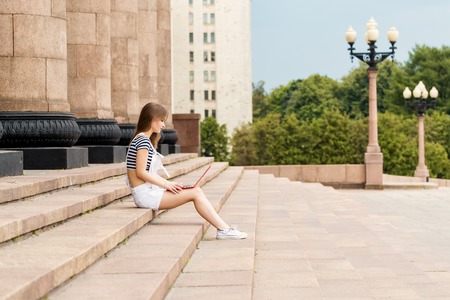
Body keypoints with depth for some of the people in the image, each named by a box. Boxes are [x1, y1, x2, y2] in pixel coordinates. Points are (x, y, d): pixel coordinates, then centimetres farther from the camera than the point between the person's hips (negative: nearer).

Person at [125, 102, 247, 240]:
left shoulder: (145, 140, 19)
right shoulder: (143, 140, -12)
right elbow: (141, 172, -18)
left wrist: (169, 184, 4)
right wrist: (166, 184, -14)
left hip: (150, 190, 9)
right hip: (144, 194, -9)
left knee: (196, 191, 1)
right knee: (195, 193, -11)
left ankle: (224, 228, -4)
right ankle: (224, 229, -8)